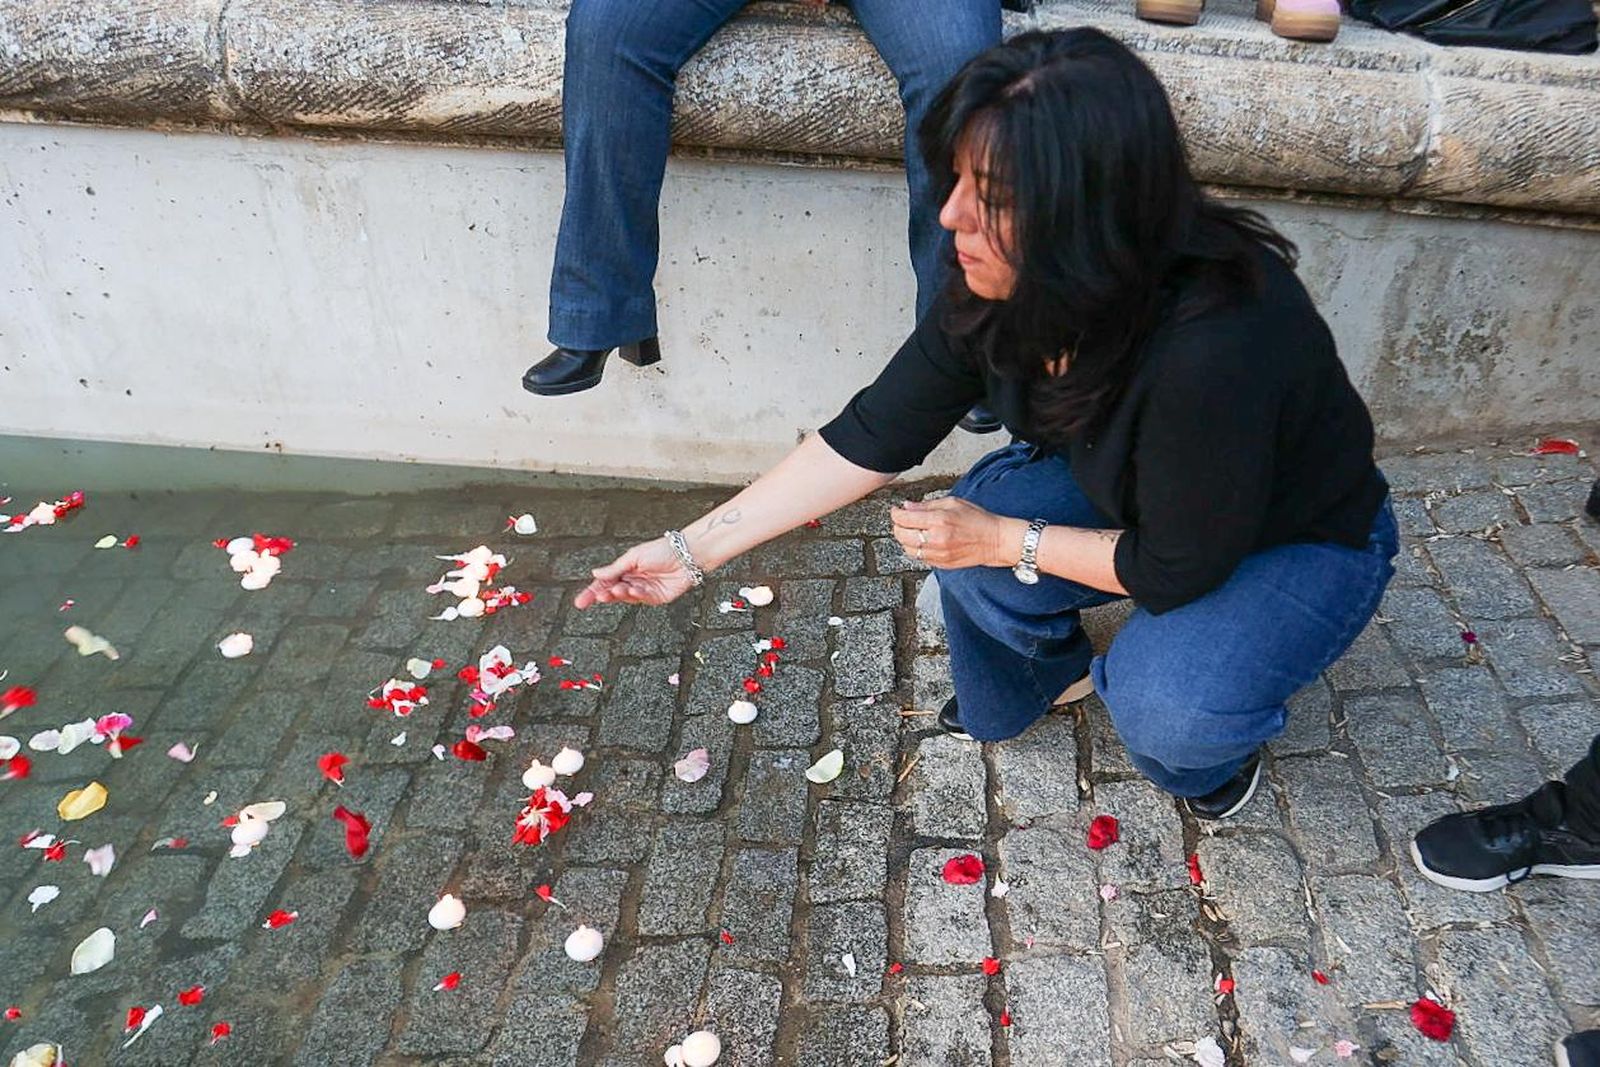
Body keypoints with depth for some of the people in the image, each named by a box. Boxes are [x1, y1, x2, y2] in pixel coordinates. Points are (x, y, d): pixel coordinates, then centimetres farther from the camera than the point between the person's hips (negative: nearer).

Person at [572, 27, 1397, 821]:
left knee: (1166, 712, -31)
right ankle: (1046, 675, 13)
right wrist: (696, 548, -16)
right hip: (1134, 496, 6)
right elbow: (873, 437, -15)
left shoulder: (1214, 344, -41)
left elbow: (1180, 567, -28)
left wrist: (1006, 542, -20)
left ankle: (1211, 750, 8)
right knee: (972, 525, -20)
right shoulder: (999, 287, -20)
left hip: (1308, 542, -5)